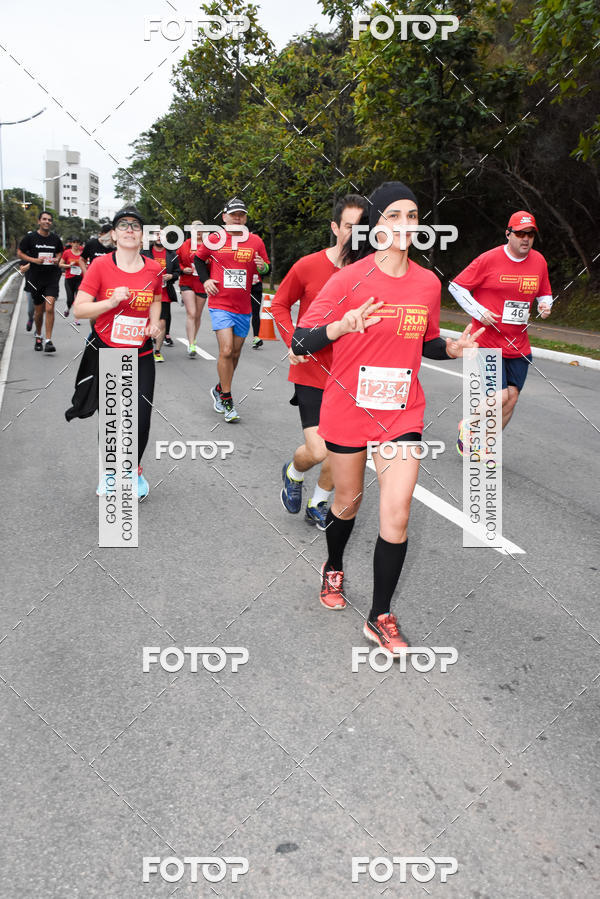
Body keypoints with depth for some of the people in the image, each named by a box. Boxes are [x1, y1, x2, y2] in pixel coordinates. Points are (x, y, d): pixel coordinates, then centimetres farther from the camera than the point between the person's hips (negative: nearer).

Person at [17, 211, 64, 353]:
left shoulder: (55, 238, 5)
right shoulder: (30, 237, -2)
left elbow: (60, 252, 21)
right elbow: (20, 253, 3)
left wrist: (57, 259, -2)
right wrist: (34, 260, -13)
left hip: (52, 277, 0)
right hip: (36, 278, 0)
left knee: (49, 308, -15)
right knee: (39, 310, 9)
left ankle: (48, 341, -11)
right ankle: (38, 336, 34)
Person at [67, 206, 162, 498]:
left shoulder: (154, 269, 1)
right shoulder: (101, 266, -8)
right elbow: (78, 309, -10)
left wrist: (154, 322, 3)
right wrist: (111, 302, -24)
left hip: (140, 356, 2)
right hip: (104, 353, -1)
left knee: (140, 422, -5)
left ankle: (133, 471, 23)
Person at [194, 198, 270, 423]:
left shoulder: (256, 241, 5)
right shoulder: (213, 240, 0)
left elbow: (265, 268, 13)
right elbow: (199, 259, 15)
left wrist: (262, 267, -10)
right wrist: (205, 279, 0)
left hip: (244, 307, 3)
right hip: (220, 304, -3)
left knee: (235, 354, 11)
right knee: (226, 351, -15)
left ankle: (219, 390, 33)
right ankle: (227, 401, -4)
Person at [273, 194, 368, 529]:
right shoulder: (308, 266, -9)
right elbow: (280, 304, 4)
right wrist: (293, 341, -11)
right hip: (312, 372, -3)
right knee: (318, 451, -11)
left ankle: (318, 505, 34)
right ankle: (294, 473, 27)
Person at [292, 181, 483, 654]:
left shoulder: (429, 283, 2)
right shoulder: (350, 278, -10)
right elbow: (300, 342, -12)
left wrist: (454, 347, -6)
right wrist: (342, 326, -30)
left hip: (402, 414, 2)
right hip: (348, 407, -2)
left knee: (397, 516, -6)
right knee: (349, 500, 16)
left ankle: (381, 617, 10)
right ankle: (333, 568, 48)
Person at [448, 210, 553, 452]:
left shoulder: (539, 261, 7)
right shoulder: (489, 259, -9)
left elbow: (545, 293, 21)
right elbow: (456, 286, -5)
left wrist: (545, 305, -2)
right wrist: (479, 311, -14)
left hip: (519, 344, 6)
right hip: (488, 340, -6)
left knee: (512, 397, 4)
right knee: (500, 396, -13)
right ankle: (467, 426, 16)